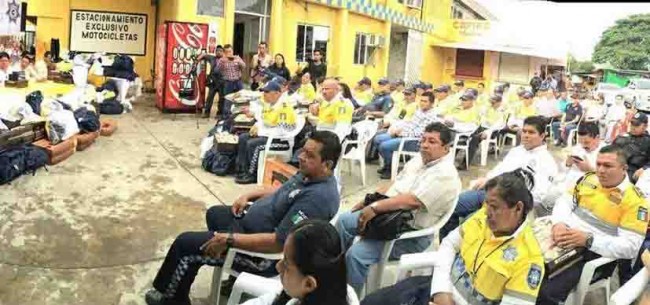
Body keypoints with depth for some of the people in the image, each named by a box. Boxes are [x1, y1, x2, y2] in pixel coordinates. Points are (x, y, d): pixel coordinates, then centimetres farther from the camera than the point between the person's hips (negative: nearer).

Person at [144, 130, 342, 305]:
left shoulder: (319, 197, -33)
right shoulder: (310, 174, -3)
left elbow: (279, 242, -34)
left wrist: (229, 239, -29)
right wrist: (249, 196, 6)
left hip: (263, 250, -10)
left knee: (185, 244, -4)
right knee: (215, 213, 32)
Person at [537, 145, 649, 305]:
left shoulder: (634, 200, -8)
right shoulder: (588, 179, 10)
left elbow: (630, 246, -13)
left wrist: (587, 240, -24)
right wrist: (559, 223, -14)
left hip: (595, 254, -5)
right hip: (564, 240, 6)